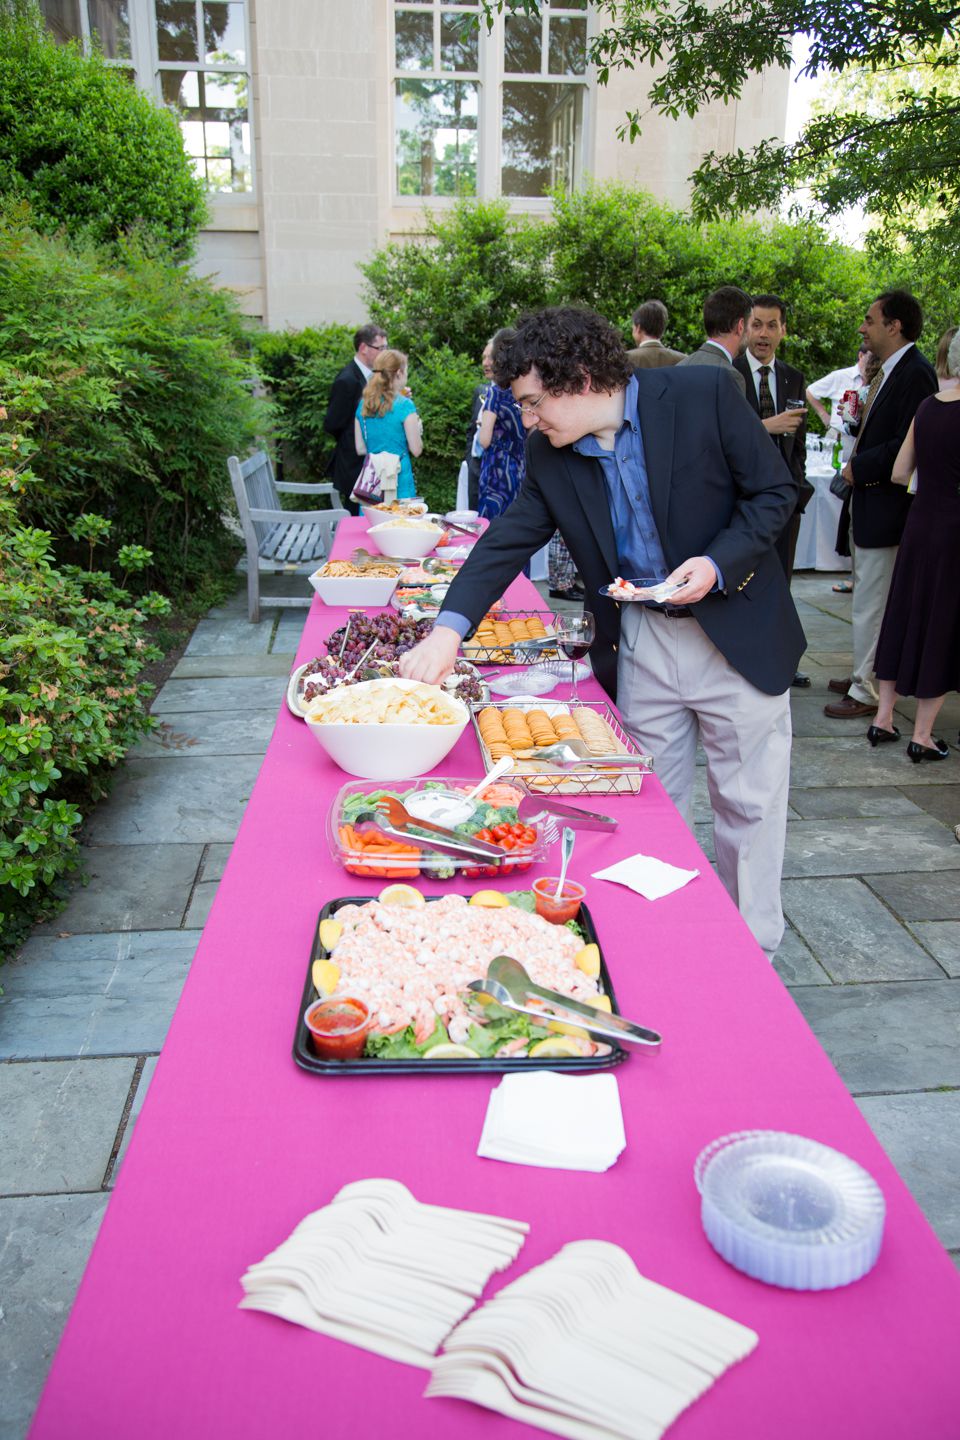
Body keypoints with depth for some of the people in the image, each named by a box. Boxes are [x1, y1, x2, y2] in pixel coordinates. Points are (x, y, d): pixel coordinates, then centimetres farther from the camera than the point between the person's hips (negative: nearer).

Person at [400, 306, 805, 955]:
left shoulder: (702, 394, -14)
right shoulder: (551, 454, -3)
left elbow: (776, 492, -7)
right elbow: (509, 539, -3)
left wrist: (718, 564, -22)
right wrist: (451, 625, -18)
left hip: (737, 632, -3)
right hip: (640, 642, 3)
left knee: (748, 803, 7)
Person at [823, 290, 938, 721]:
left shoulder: (915, 373, -16)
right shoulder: (886, 372, 15)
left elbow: (909, 444, -23)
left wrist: (860, 469, -15)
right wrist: (857, 466, 5)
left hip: (884, 507, -10)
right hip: (866, 500, 10)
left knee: (872, 604, -4)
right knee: (868, 599, 18)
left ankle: (866, 692, 4)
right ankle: (866, 675, 29)